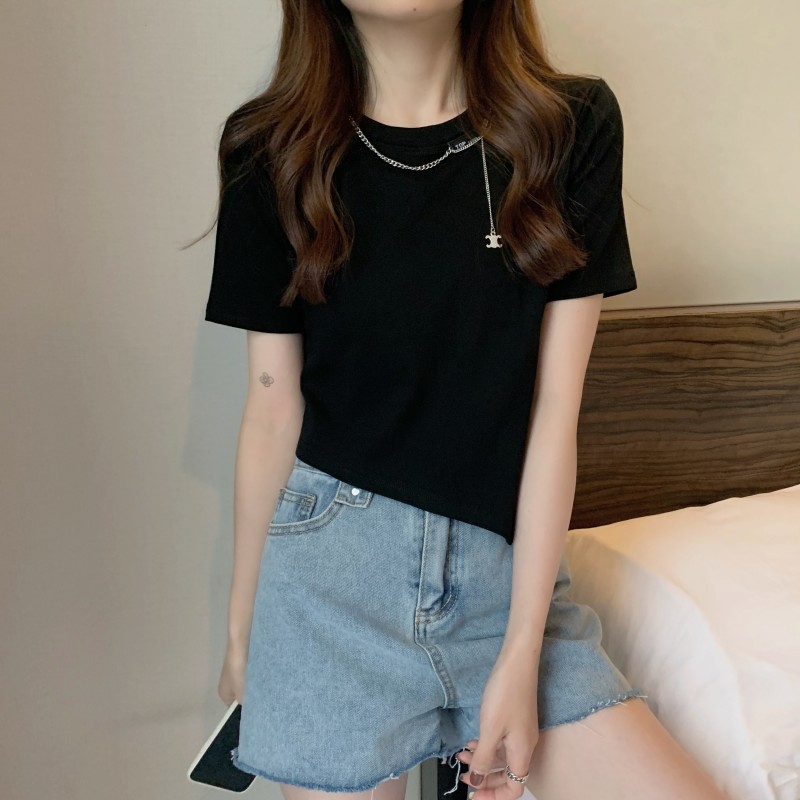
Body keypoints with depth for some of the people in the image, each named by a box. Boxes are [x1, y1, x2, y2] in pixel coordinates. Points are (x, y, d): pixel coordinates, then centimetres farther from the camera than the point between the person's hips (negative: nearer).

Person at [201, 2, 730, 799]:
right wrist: (242, 626, 8)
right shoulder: (275, 150, -2)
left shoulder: (574, 126, -2)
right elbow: (274, 405, 1)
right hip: (335, 562, 0)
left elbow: (554, 404, -5)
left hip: (510, 562, 1)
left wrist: (522, 652, -7)